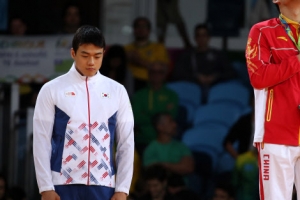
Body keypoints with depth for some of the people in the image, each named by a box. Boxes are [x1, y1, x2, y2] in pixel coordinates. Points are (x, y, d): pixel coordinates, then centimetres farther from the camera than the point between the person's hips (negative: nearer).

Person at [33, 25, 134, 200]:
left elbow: (127, 143, 8)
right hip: (63, 185, -2)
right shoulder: (52, 90, 2)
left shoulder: (117, 91, 8)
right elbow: (41, 141, 1)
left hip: (103, 186, 2)